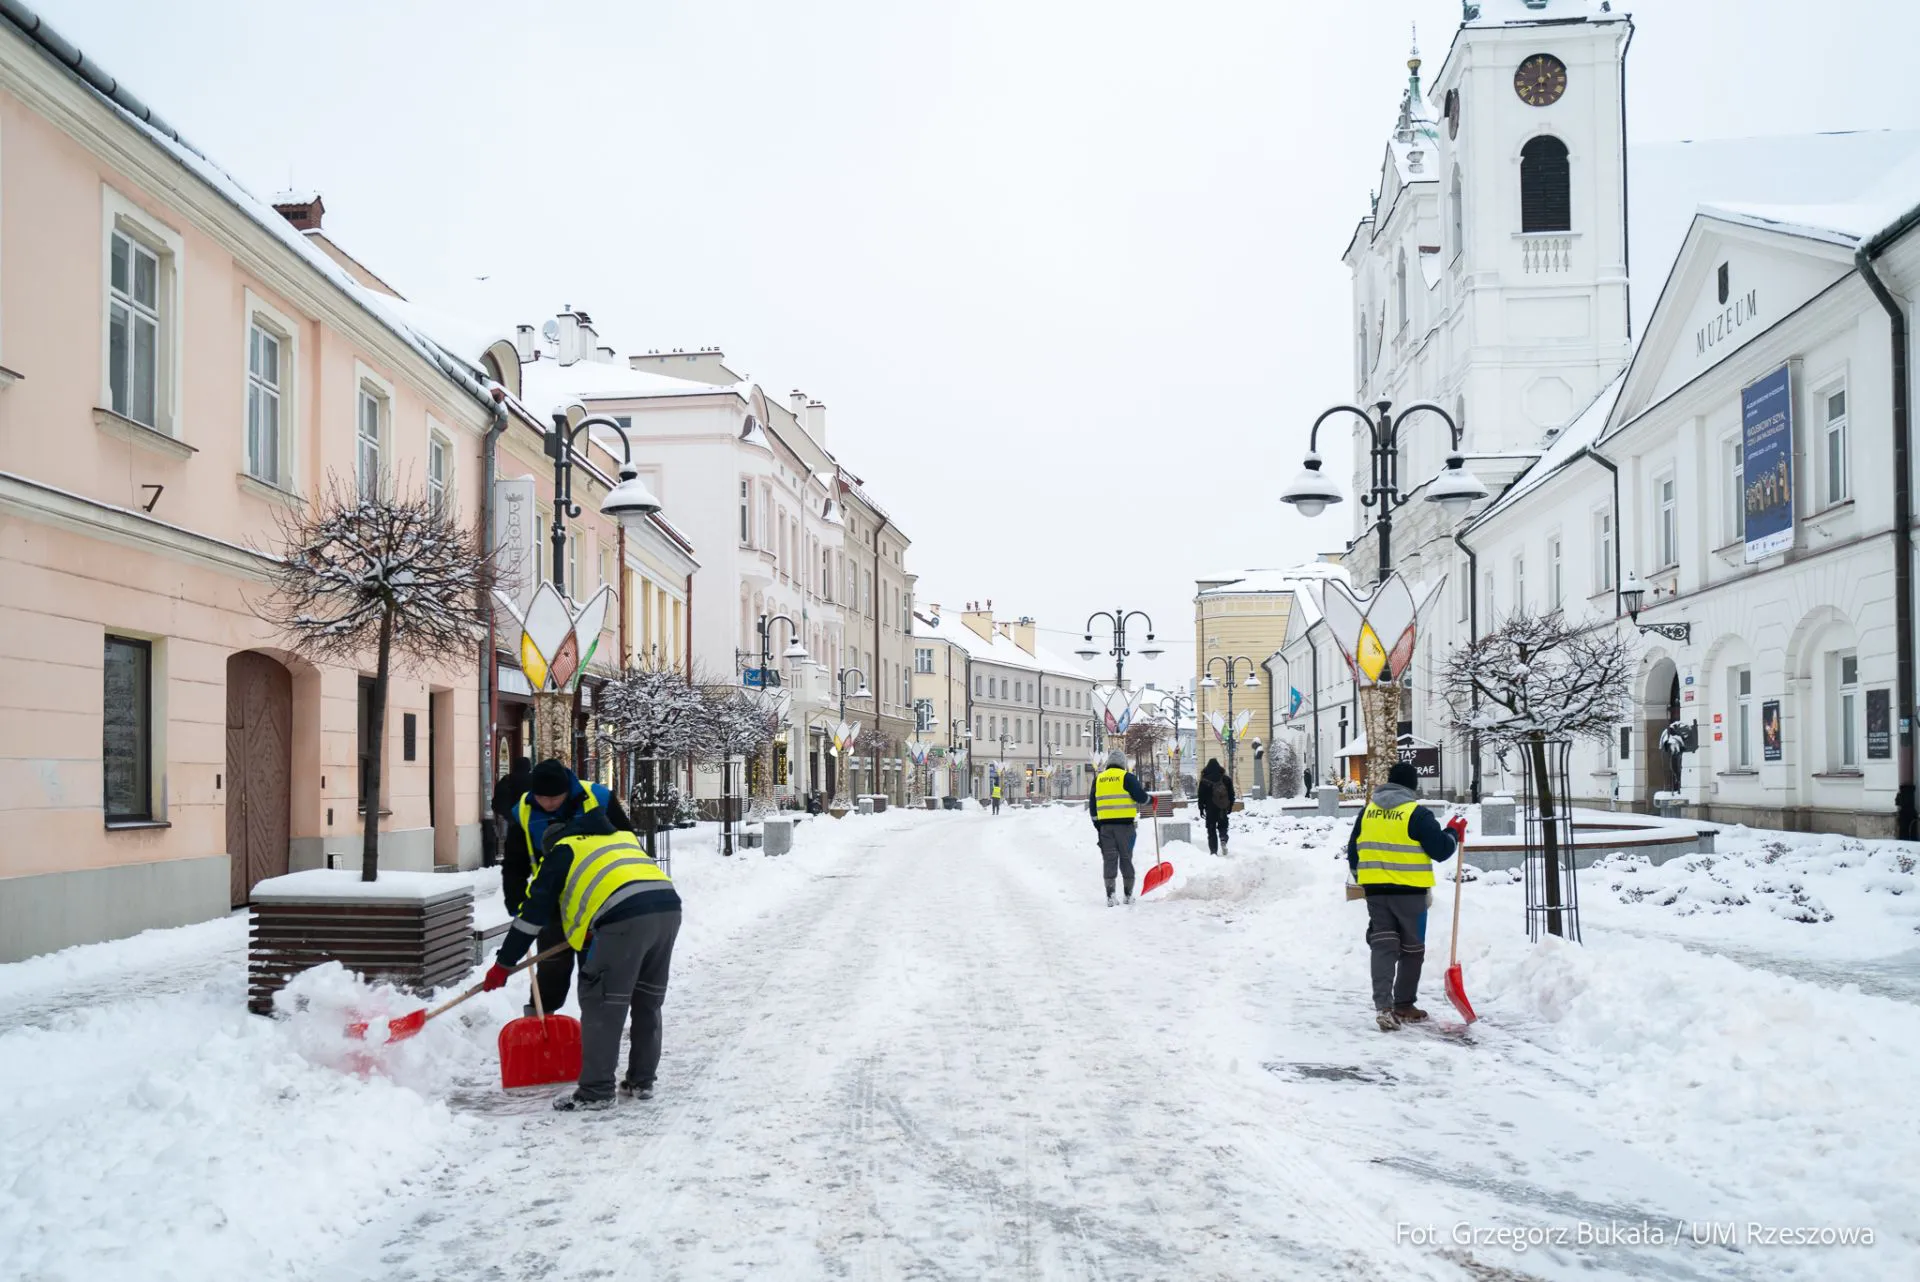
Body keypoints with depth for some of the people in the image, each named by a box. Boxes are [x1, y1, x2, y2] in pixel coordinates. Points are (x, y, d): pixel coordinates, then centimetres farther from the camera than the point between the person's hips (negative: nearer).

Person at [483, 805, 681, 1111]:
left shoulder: (561, 851, 20)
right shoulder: (626, 836, 35)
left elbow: (533, 914, 18)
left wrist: (503, 964, 25)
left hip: (625, 917, -6)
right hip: (669, 906, 6)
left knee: (601, 1003, 4)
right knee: (648, 1002, 19)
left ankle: (596, 1091, 5)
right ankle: (641, 1082, 26)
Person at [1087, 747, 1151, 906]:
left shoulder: (1098, 779, 11)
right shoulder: (1127, 777, -3)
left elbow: (1092, 804, 14)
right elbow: (1140, 797, -8)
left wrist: (1097, 824, 20)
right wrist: (1147, 797, 15)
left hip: (1105, 824, 3)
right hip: (1124, 824, -3)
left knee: (1109, 859, 4)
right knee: (1126, 858, 7)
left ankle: (1110, 895, -2)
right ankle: (1129, 895, 12)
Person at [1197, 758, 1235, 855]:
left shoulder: (1204, 780, -7)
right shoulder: (1226, 779, 0)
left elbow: (1201, 796, -4)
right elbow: (1231, 794, 6)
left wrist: (1201, 809, 4)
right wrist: (1230, 806, 15)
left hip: (1210, 808, -2)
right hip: (1223, 808, 2)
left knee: (1211, 829, 5)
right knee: (1223, 825, 16)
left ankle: (1213, 850, 0)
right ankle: (1223, 839, -13)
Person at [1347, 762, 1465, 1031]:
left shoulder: (1368, 811, 8)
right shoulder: (1417, 813, -10)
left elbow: (1353, 852, 14)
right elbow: (1440, 849, -9)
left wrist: (1361, 878, 27)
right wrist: (1454, 832, 10)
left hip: (1375, 889, 4)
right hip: (1409, 891, -4)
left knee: (1383, 946, 2)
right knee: (1411, 949, 11)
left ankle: (1383, 1005, -13)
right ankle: (1403, 1005, 19)